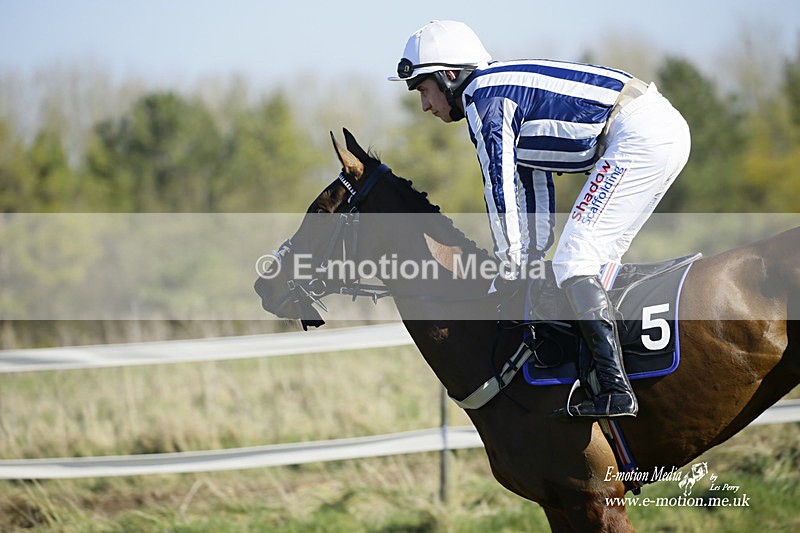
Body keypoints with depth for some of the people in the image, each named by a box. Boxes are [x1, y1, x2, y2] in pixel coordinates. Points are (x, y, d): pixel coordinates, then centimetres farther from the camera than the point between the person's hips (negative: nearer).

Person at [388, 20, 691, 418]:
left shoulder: (483, 97, -6)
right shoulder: (506, 91, 24)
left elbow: (499, 184, -11)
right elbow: (532, 185, 29)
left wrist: (509, 271, -5)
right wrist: (529, 258, 30)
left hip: (641, 136, -10)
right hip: (668, 130, 10)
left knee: (574, 264, -11)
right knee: (594, 261, 16)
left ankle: (616, 391, -19)